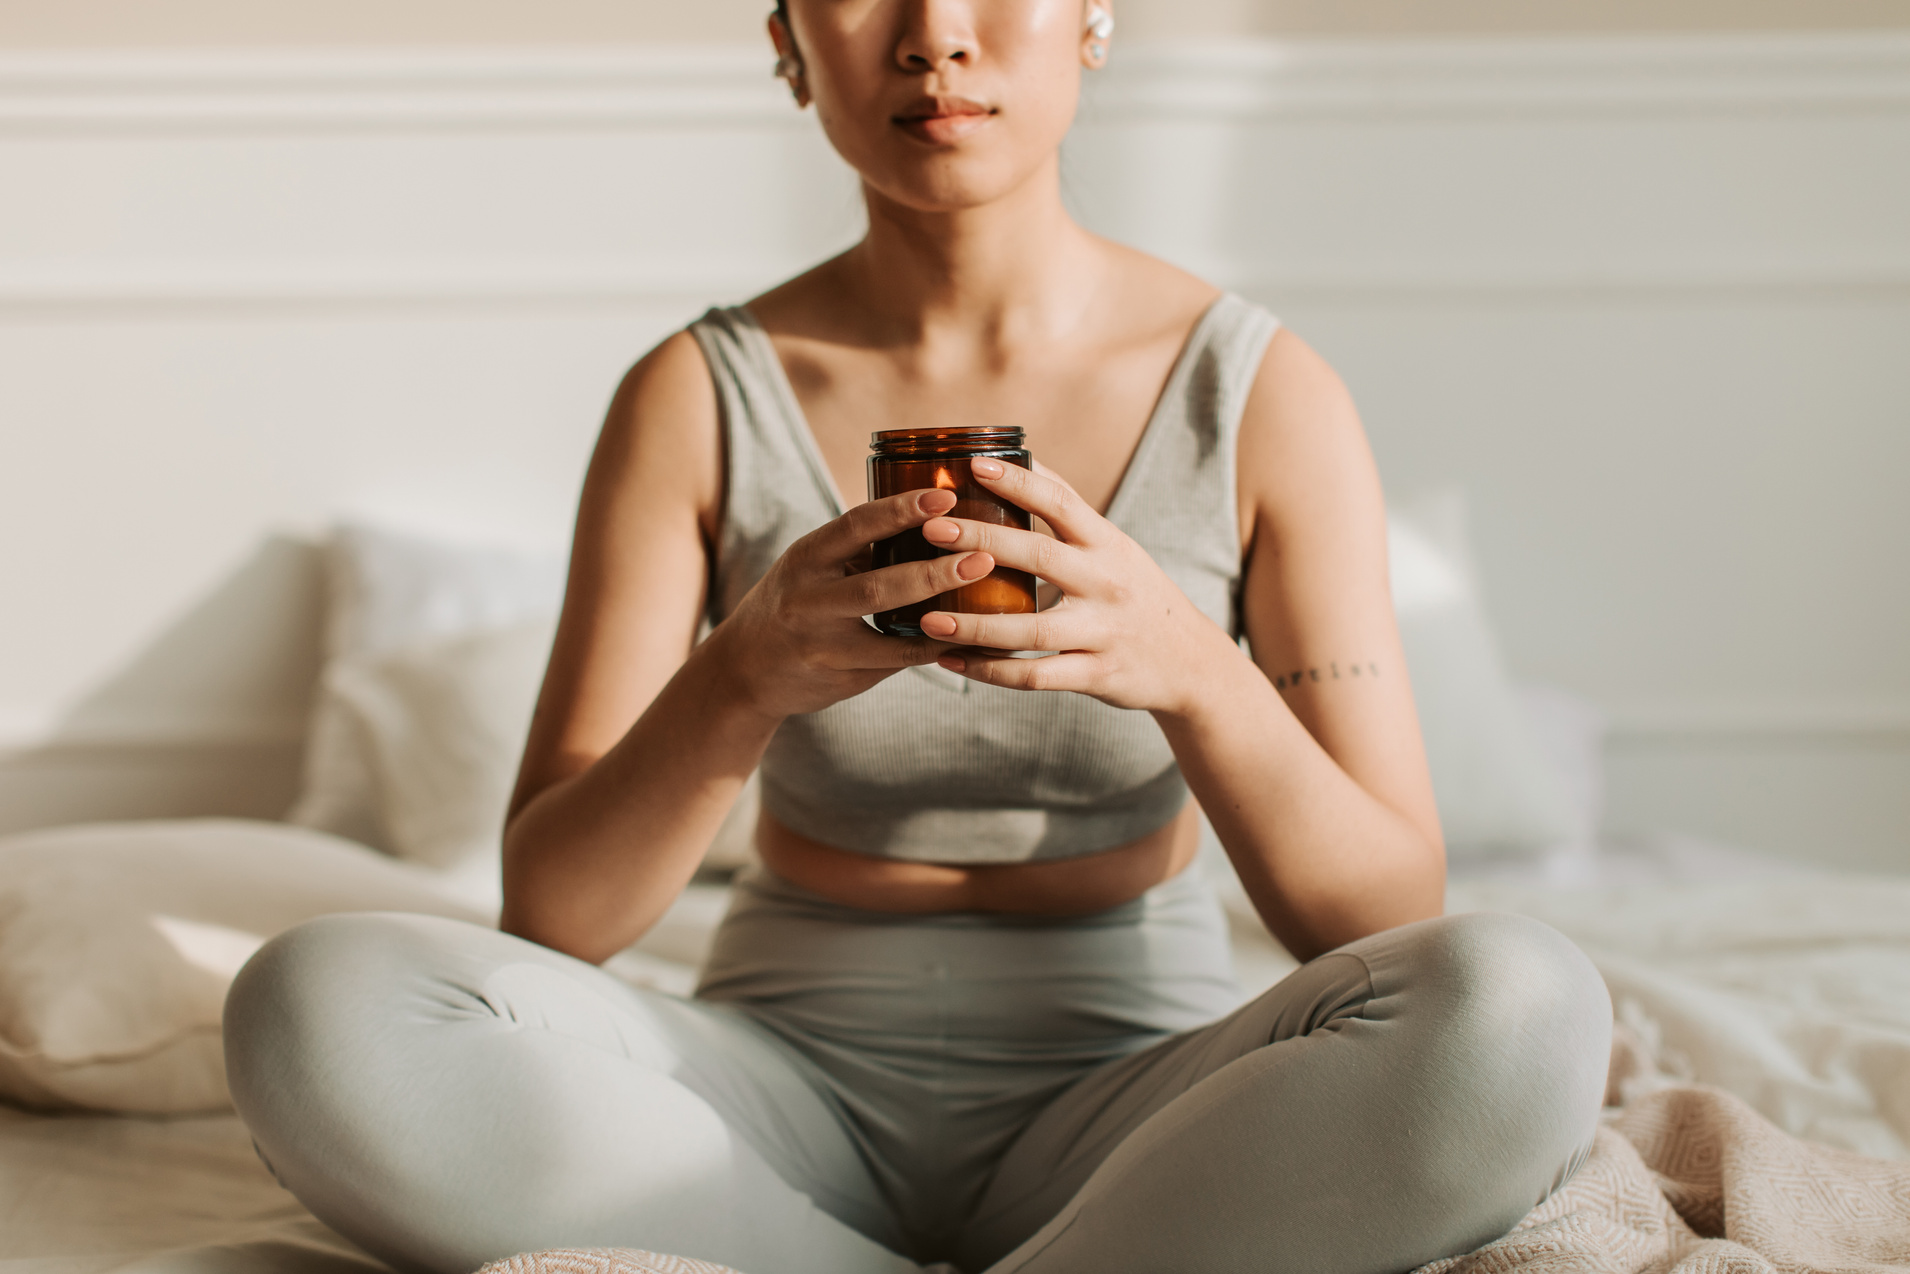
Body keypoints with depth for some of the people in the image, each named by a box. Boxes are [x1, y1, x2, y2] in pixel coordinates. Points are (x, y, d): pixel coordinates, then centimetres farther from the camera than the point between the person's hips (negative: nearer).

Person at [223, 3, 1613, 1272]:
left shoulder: (1263, 395, -4)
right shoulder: (701, 396, -3)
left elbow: (1388, 919, -6)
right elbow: (550, 917, -7)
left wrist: (1188, 669, -25)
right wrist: (743, 680, -26)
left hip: (1121, 1092, 0)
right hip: (793, 1077, 1)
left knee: (1526, 1010, -31)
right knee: (317, 1009, -27)